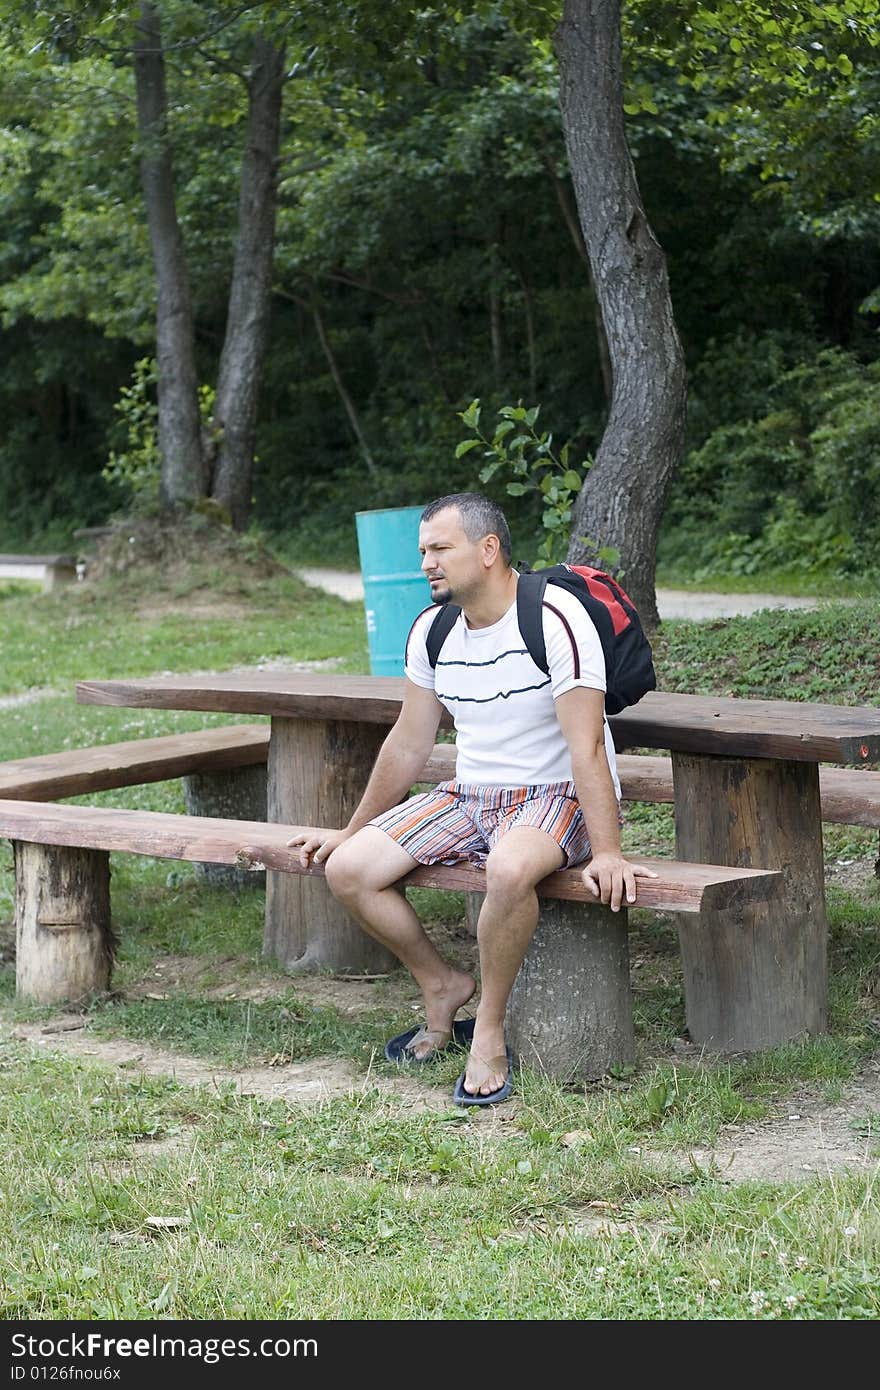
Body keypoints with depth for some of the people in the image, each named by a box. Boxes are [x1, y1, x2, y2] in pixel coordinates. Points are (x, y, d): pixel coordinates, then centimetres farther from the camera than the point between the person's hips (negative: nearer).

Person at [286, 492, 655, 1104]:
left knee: (509, 867, -41)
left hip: (558, 798, -7)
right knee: (348, 869, -11)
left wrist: (607, 853, -31)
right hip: (469, 796, 7)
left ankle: (489, 1035, -20)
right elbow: (408, 745, 15)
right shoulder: (430, 630, 4)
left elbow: (587, 748, -23)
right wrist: (351, 831, 20)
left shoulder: (554, 620, -18)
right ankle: (443, 985, 12)